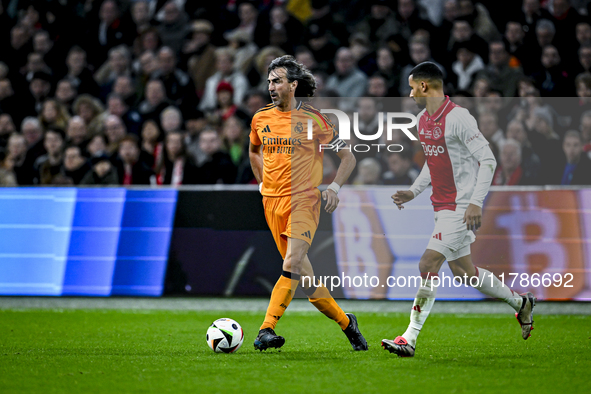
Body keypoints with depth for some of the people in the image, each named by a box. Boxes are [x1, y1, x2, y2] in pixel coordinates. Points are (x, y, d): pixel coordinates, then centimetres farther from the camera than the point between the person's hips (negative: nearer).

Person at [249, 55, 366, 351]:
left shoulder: (313, 119, -4)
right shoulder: (261, 119, 9)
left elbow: (348, 157, 2)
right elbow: (254, 152, 30)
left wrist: (334, 187, -10)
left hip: (303, 200, -5)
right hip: (272, 202, 5)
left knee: (292, 264, -22)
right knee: (302, 273, 4)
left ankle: (267, 329, -26)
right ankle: (345, 321, 19)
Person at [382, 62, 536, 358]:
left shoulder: (458, 118, -17)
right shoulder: (422, 120, 11)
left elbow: (488, 161, -18)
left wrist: (476, 202, -24)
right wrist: (414, 191, 16)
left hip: (462, 207, -9)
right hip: (442, 205, 9)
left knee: (428, 264, -15)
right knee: (462, 272, 14)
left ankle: (410, 339, -14)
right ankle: (521, 303, 34)